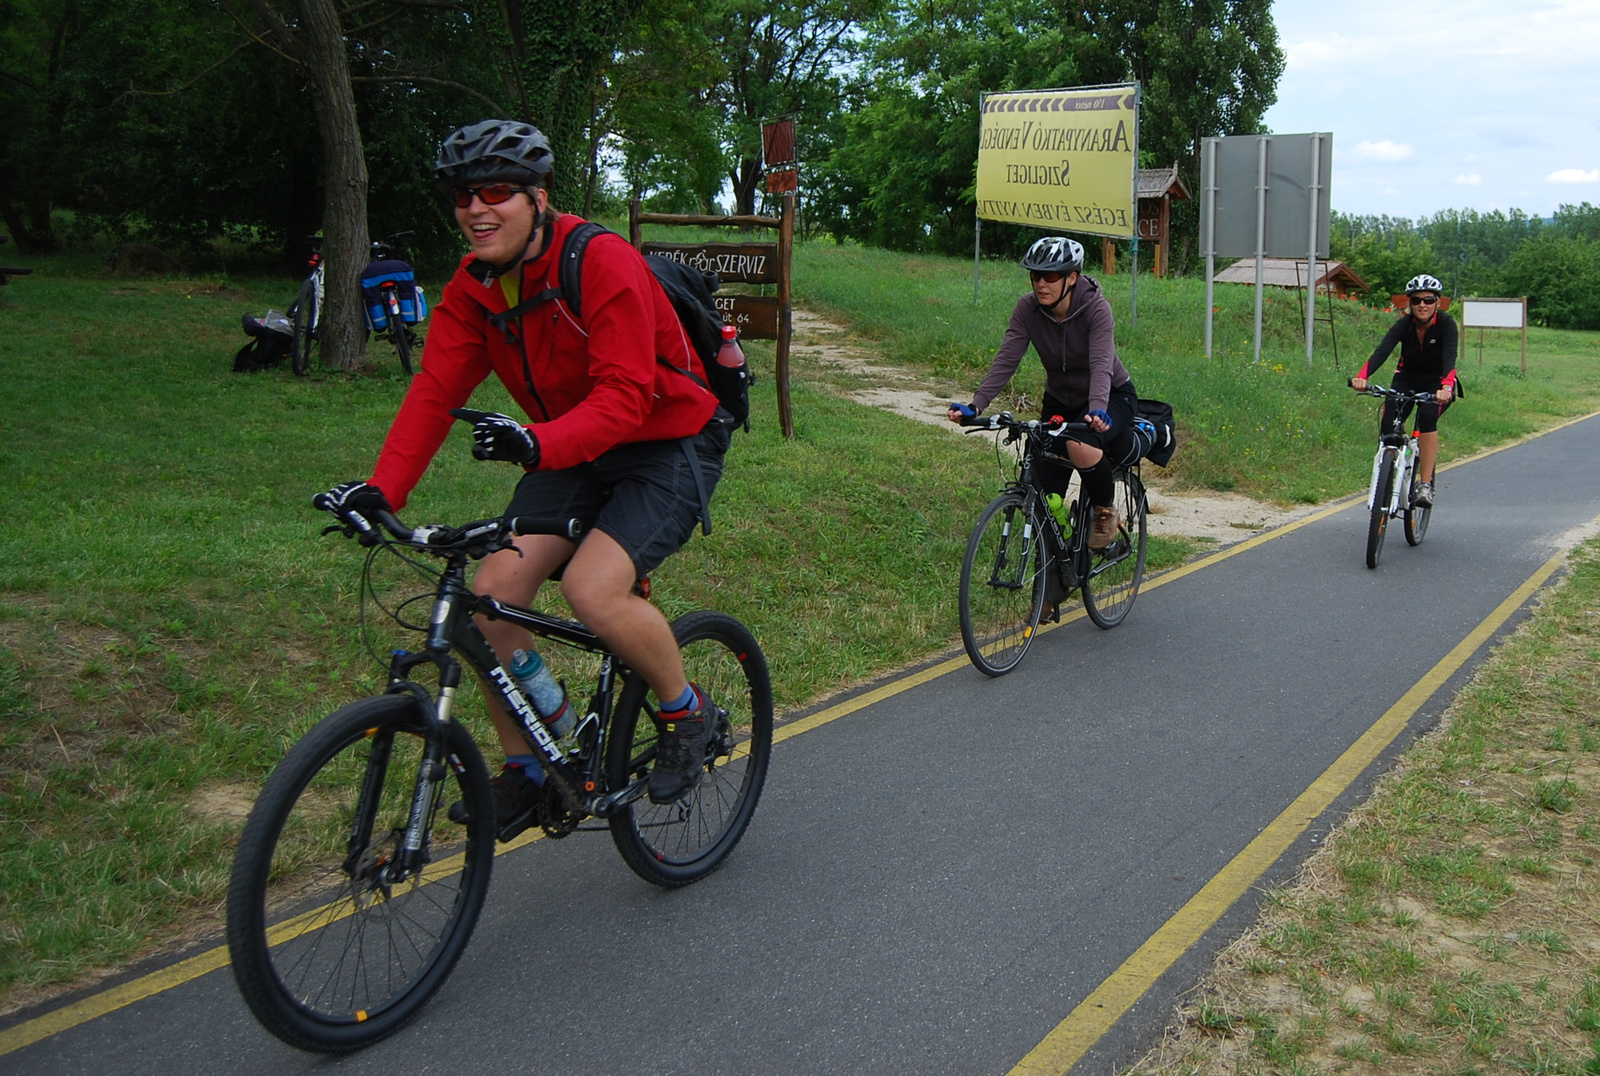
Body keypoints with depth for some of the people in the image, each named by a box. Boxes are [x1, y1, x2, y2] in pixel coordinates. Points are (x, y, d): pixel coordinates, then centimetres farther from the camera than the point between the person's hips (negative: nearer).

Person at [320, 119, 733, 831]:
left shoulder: (603, 264, -23)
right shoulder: (472, 288, -2)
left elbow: (624, 397, -31)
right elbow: (435, 392, -8)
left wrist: (537, 444, -48)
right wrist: (382, 490, -22)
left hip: (670, 446, -6)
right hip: (572, 454, 7)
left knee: (593, 590, -28)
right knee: (492, 593, -10)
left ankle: (686, 711, 0)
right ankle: (524, 767, 10)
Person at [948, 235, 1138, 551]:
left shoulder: (1095, 308, -25)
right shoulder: (1027, 308, -15)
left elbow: (1101, 364, -38)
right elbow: (1006, 359, -23)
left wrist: (1097, 410, -56)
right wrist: (975, 405, -37)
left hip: (1112, 397, -4)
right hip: (1060, 400, 4)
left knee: (1080, 445, -36)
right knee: (1047, 496, -6)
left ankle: (1106, 512, -8)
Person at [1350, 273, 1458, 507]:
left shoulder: (1446, 324, -20)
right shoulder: (1404, 324, -17)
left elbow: (1449, 357, -35)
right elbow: (1382, 351, -33)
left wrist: (1446, 386, -55)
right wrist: (1362, 376, -51)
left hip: (1437, 382, -2)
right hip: (1407, 378, 2)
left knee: (1427, 416, -32)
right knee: (1389, 423, -24)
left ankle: (1425, 484, -27)